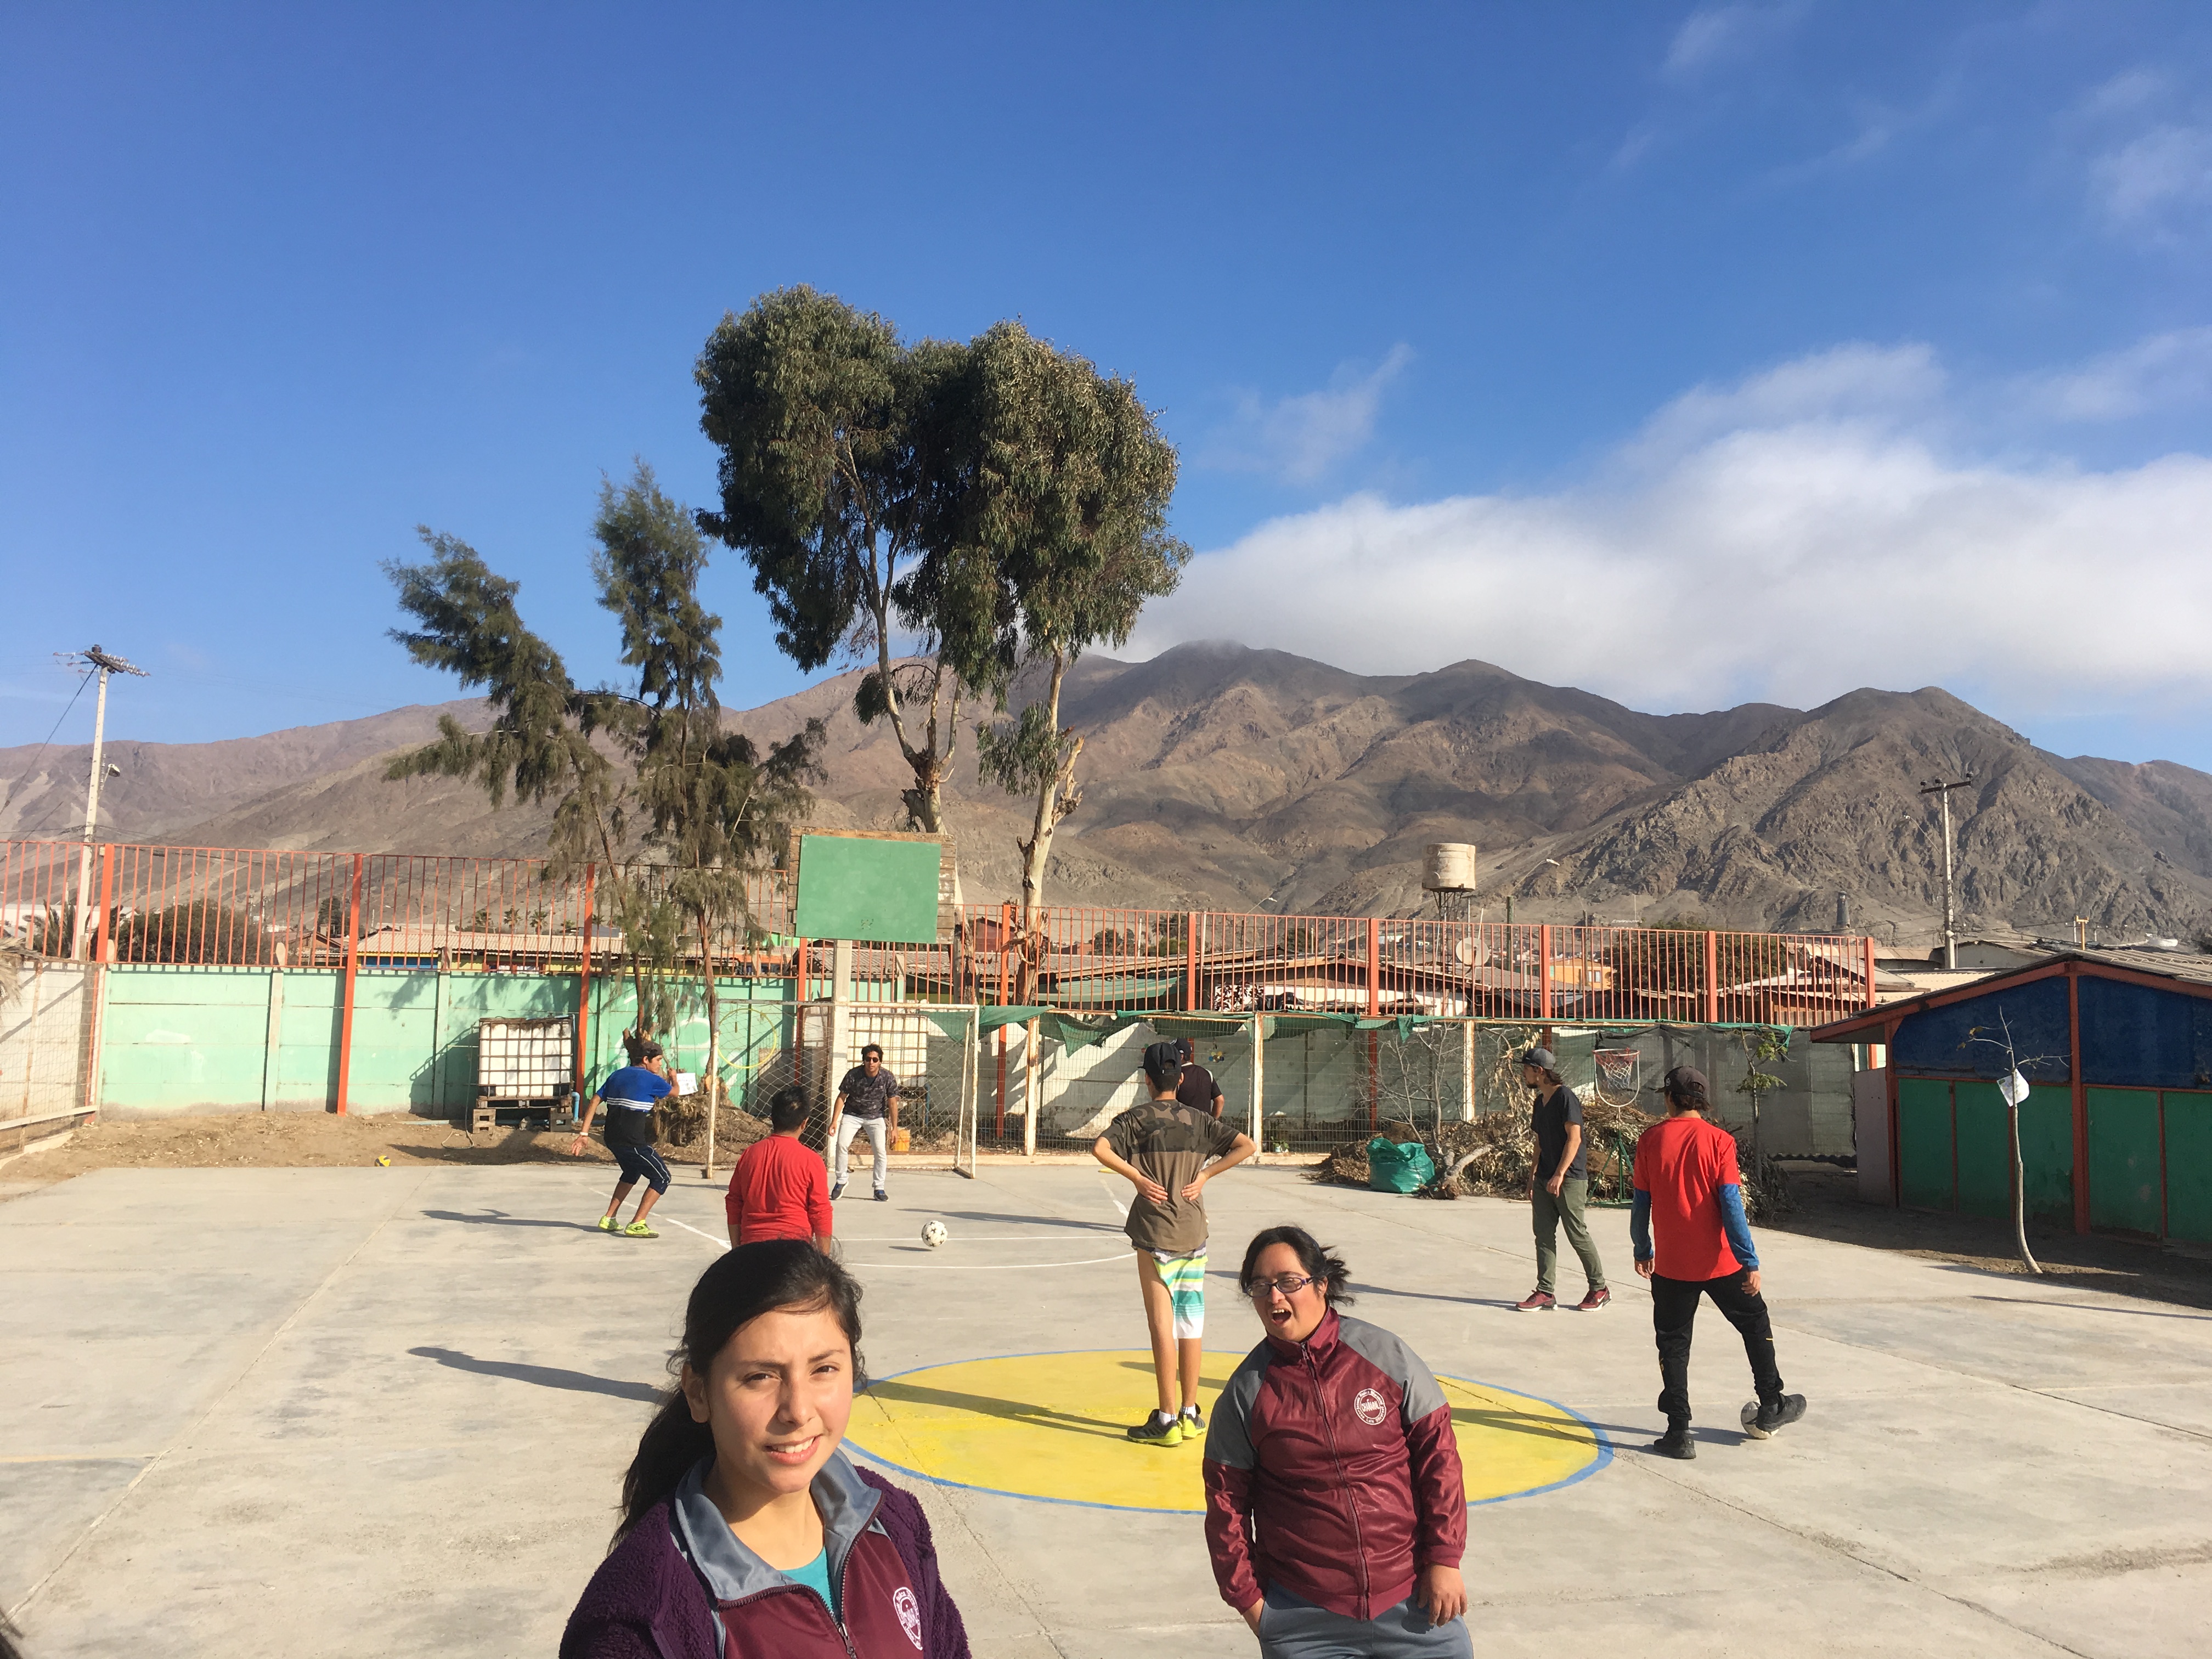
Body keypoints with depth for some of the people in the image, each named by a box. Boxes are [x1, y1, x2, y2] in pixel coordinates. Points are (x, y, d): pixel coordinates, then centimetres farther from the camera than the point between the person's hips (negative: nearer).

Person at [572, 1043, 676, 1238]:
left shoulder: (617, 1075, 14)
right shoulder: (650, 1079, -6)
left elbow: (594, 1102, 10)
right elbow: (674, 1092, 13)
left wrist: (584, 1134, 9)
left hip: (612, 1139, 8)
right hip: (633, 1141, -8)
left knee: (632, 1173, 31)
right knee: (661, 1177, 3)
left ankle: (608, 1219, 32)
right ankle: (636, 1225, -5)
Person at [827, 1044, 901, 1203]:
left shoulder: (888, 1078, -16)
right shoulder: (853, 1075, -19)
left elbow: (892, 1104, -7)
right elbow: (842, 1098, -8)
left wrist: (894, 1128, -7)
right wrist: (834, 1121, -12)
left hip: (875, 1117, 0)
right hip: (852, 1114, 0)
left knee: (881, 1150, -12)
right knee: (841, 1145, -18)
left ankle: (879, 1189, 2)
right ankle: (841, 1182, 2)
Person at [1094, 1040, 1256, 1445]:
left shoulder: (1138, 1118, -4)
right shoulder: (1198, 1120, 6)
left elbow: (1100, 1149, -20)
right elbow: (1247, 1146, 1)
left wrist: (1138, 1178, -12)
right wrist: (1205, 1175, -1)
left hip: (1155, 1233, -4)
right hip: (1194, 1233, 4)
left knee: (1163, 1325, -2)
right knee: (1191, 1324, 11)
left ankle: (1167, 1420, 1)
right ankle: (1190, 1415, 19)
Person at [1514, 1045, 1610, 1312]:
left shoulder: (1566, 1097, -11)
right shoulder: (1540, 1102, 16)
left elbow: (1574, 1138, -17)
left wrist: (1559, 1174, -21)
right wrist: (1533, 1177, 19)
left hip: (1569, 1179, -9)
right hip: (1544, 1180, 9)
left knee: (1578, 1234, -2)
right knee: (1543, 1235, 5)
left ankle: (1599, 1289, 12)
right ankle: (1545, 1293, 8)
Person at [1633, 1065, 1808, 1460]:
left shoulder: (1649, 1140, -3)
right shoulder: (1718, 1140, -9)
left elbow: (1642, 1203, 2)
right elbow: (1731, 1205, -13)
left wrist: (1643, 1251, 16)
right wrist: (1750, 1262, -9)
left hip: (1670, 1264, 1)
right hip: (1719, 1262, -1)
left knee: (1673, 1344, 9)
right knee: (1755, 1324, 22)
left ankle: (1678, 1431, 5)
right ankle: (1771, 1408, 32)